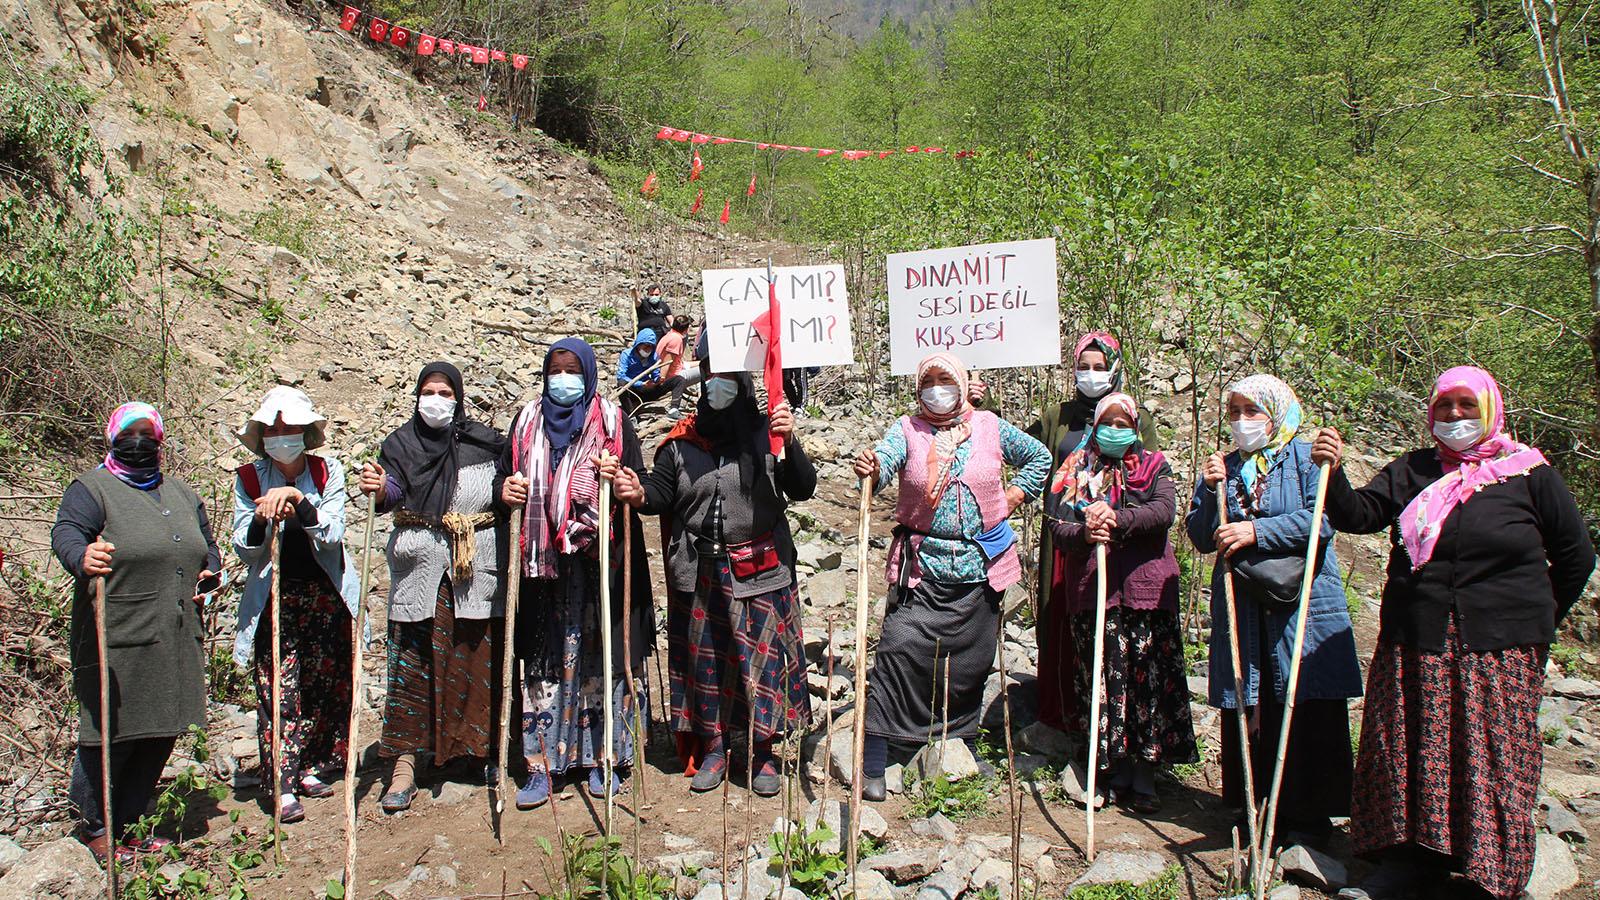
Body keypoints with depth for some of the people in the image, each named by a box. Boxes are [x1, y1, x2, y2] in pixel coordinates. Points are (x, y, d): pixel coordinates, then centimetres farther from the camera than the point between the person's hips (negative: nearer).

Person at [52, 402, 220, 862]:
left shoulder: (182, 494, 18)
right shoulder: (92, 488, -2)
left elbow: (207, 545, 30)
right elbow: (66, 532, -20)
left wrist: (210, 572, 9)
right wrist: (83, 557, -42)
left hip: (177, 643, 6)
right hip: (117, 645, -6)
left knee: (160, 737, 11)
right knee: (111, 734, 0)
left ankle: (126, 824, 27)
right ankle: (95, 827, 21)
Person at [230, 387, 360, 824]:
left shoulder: (328, 472, -1)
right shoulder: (248, 479, 0)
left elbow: (332, 534, -14)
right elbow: (242, 549, -3)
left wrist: (299, 502, -29)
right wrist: (262, 521, -23)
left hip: (326, 595, 1)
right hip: (273, 599, -1)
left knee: (324, 685, 7)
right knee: (278, 691, -6)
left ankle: (310, 768, 23)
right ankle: (284, 785, 0)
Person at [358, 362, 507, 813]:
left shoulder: (484, 443, 8)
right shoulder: (401, 444, 6)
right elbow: (392, 496, -9)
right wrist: (379, 489, -30)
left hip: (478, 571, 1)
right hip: (419, 570, 0)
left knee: (480, 660, 3)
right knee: (411, 662, -3)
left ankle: (484, 750, 18)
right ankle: (404, 764, 3)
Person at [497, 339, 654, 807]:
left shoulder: (612, 419, 5)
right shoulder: (528, 420, 13)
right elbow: (505, 477, 17)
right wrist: (506, 491, -5)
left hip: (599, 560, -2)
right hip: (542, 562, 2)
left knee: (601, 656, 3)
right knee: (543, 662, 3)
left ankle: (602, 759, 14)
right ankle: (541, 764, 9)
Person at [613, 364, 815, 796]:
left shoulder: (765, 433, -2)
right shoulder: (682, 441, 4)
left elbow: (803, 489, -8)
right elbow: (662, 493, 4)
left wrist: (790, 443, -24)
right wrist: (640, 494, -18)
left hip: (760, 570, -2)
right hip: (699, 572, 2)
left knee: (762, 655, 2)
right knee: (703, 655, 10)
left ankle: (762, 752, 19)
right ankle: (712, 747, 27)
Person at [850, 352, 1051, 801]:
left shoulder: (989, 427, 7)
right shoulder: (908, 429, 1)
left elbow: (1040, 458, 20)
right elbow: (885, 457, -20)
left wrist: (1011, 498, 9)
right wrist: (871, 469, -43)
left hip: (979, 566, 3)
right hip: (922, 565, -2)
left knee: (972, 662, 11)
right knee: (899, 650, -12)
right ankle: (873, 767, -8)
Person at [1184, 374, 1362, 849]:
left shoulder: (1306, 457, 1)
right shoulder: (1224, 467, 14)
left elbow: (1322, 520, -13)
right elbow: (1201, 539, 10)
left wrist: (1256, 531, -17)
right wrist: (1210, 491, -5)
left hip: (1302, 605, -4)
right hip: (1241, 608, 4)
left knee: (1307, 711, -2)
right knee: (1246, 709, 5)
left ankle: (1310, 817, 9)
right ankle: (1256, 806, 17)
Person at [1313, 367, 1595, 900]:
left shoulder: (1529, 473, 3)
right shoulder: (1413, 471, 9)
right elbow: (1357, 515, -2)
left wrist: (1535, 620, 10)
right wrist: (1333, 472, -19)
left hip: (1499, 651, -2)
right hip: (1415, 645, 3)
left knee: (1491, 759, 0)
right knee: (1410, 750, 5)